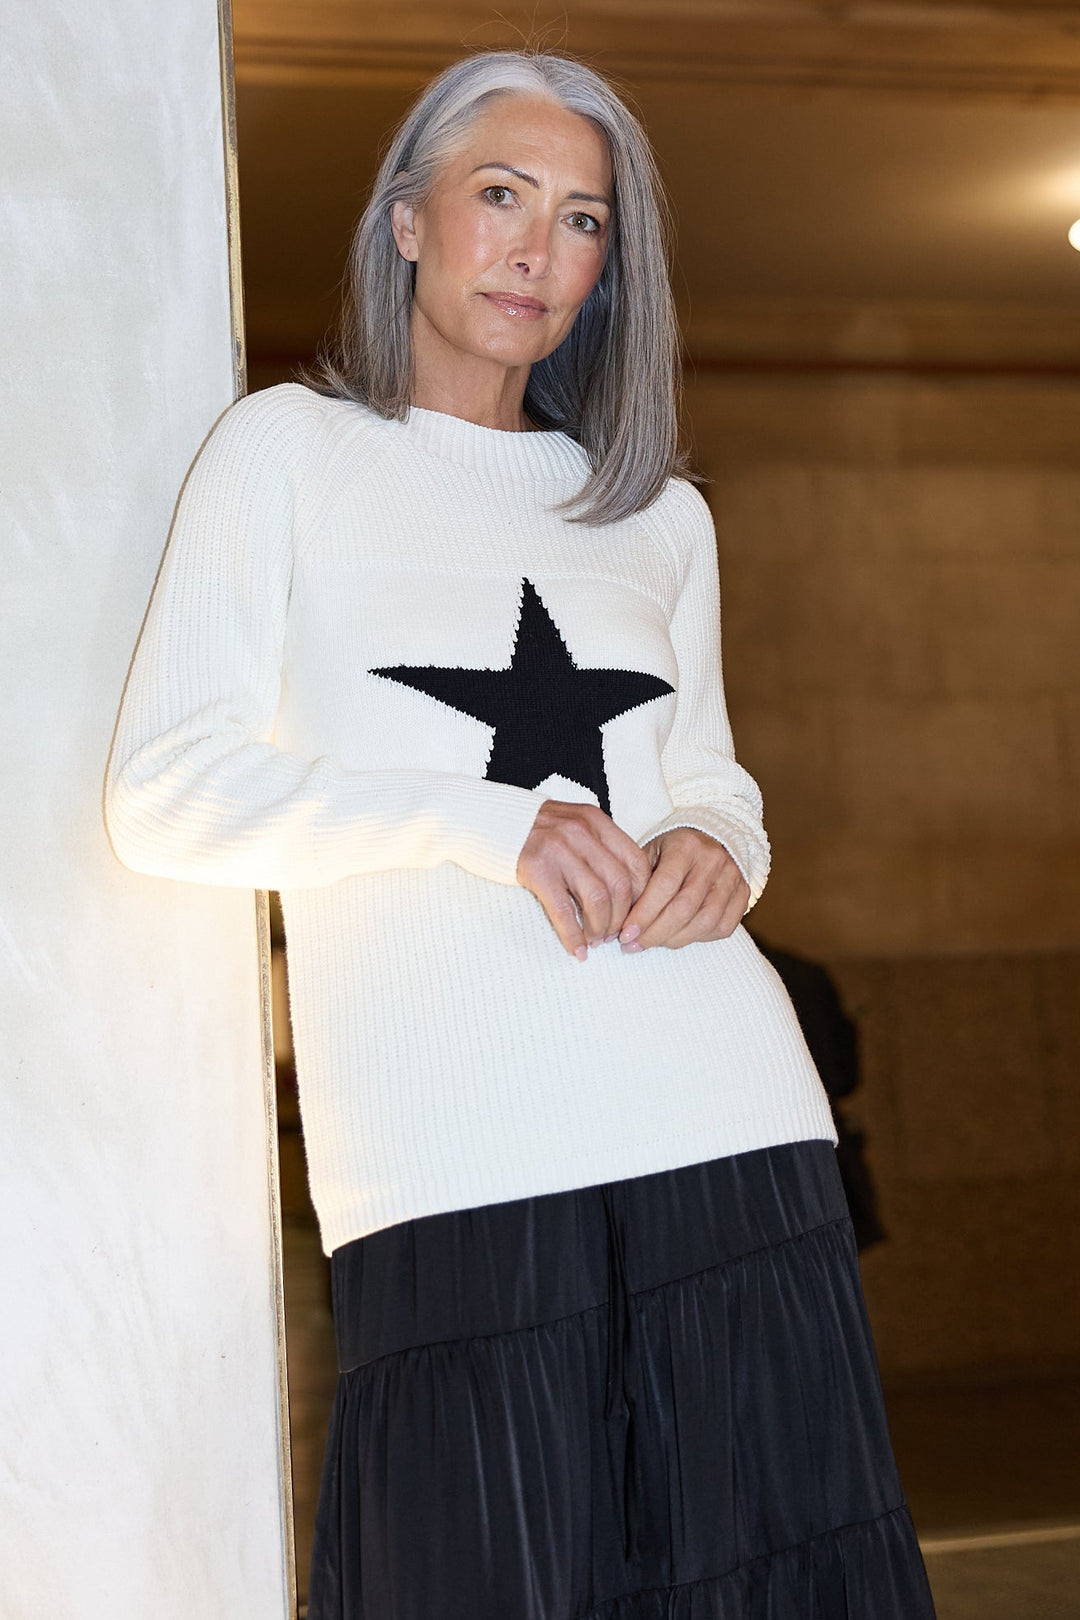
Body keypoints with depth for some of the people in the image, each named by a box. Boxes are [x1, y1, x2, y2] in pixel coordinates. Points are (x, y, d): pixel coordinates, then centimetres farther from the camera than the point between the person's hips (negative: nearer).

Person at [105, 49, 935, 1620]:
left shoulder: (659, 514, 20)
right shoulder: (288, 448, 8)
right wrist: (480, 821, -13)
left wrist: (715, 853, 1)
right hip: (449, 1168, -4)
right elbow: (163, 792, -1)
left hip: (724, 1126, 4)